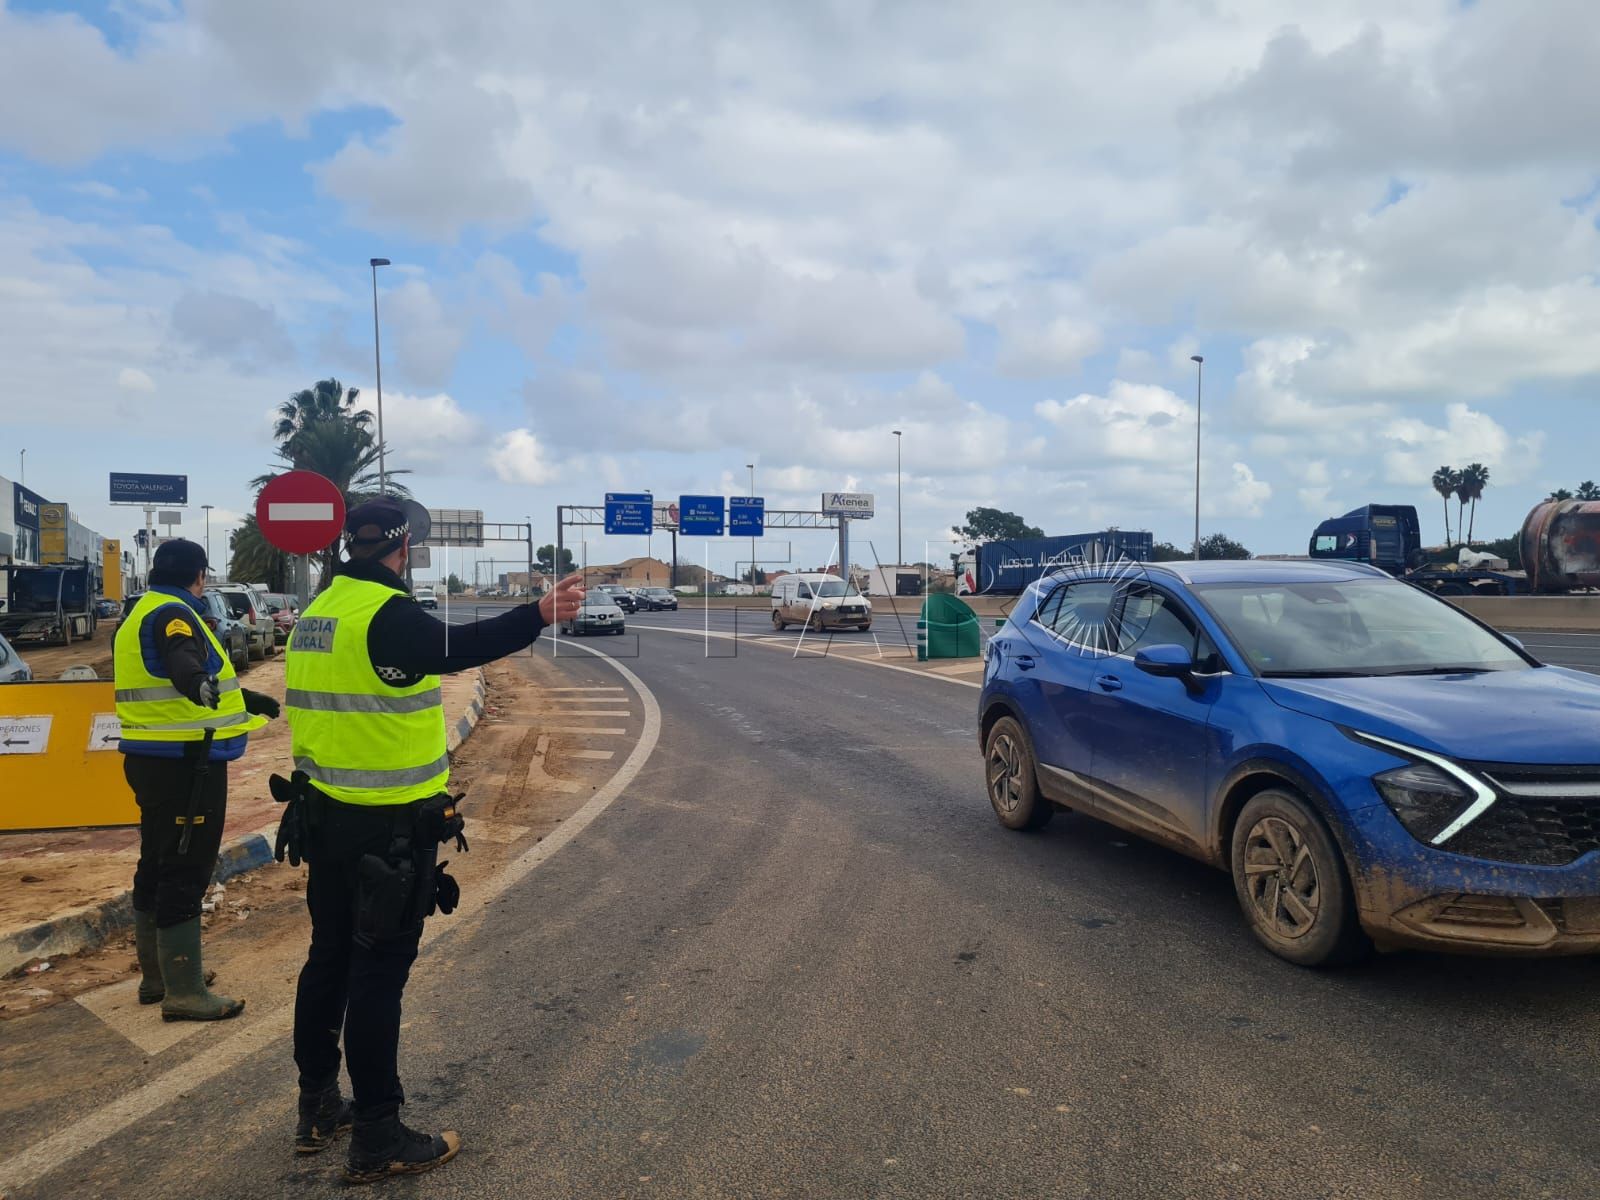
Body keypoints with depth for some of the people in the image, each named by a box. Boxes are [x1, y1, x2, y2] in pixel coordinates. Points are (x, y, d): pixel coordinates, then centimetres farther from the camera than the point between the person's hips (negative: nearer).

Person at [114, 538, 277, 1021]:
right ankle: (184, 992, -1)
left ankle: (157, 974, 30)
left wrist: (243, 697, 39)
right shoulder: (174, 614, -14)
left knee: (158, 865, 17)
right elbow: (181, 659, -37)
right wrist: (199, 683, -58)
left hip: (153, 758, 11)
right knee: (186, 871, -6)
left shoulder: (141, 613, 18)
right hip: (185, 763, -11)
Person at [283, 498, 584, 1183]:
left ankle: (317, 1108, 32)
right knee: (379, 972, -1)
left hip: (324, 816, 9)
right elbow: (454, 649, -37)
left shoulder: (316, 612, 10)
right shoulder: (386, 612, -18)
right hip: (390, 829, -9)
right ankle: (377, 1140, 9)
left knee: (328, 958, 18)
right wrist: (539, 616, -41)